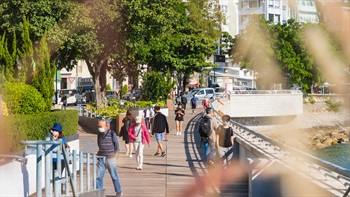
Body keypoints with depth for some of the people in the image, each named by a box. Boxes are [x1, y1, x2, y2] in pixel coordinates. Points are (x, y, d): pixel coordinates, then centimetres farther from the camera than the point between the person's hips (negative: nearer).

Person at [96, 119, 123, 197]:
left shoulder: (112, 134, -7)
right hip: (101, 159, 4)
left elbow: (116, 146, -1)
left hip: (110, 158, -4)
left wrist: (115, 155, -3)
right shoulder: (99, 134, 8)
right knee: (99, 176, -3)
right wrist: (99, 155, 15)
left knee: (114, 176, 5)